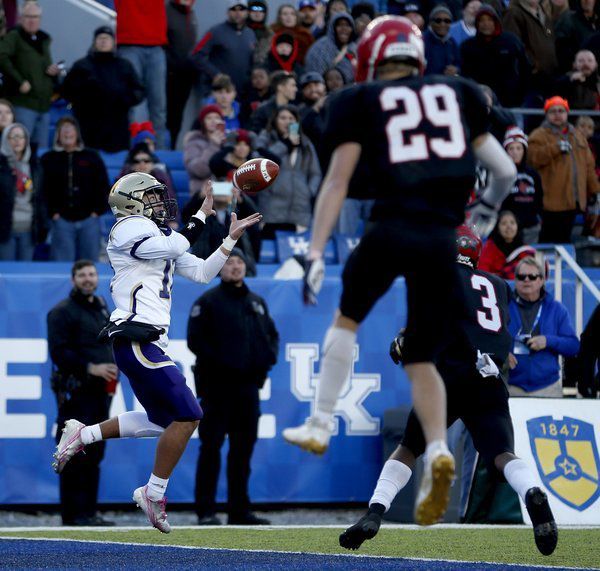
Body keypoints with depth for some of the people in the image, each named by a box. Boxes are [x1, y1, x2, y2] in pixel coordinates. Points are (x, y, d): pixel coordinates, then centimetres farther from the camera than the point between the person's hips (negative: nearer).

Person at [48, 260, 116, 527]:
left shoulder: (101, 307, 19)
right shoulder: (62, 312, -6)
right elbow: (59, 352, -14)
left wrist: (112, 369, 15)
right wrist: (91, 368, -19)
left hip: (100, 391, 8)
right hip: (75, 392, -8)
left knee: (95, 453, 9)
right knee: (76, 455, -10)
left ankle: (89, 512, 14)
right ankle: (74, 514, -9)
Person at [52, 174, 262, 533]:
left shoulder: (160, 236, 22)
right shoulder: (131, 228, -6)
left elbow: (202, 273, 22)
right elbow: (175, 248, -19)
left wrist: (232, 239, 16)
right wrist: (203, 214, -9)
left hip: (147, 342, 10)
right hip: (137, 339, -10)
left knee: (162, 420, 15)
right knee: (187, 416, -11)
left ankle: (81, 436, 20)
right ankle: (154, 494, -3)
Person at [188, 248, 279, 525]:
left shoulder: (257, 303, 17)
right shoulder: (207, 302, -2)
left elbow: (271, 334, 21)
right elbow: (196, 340, -9)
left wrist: (269, 356, 2)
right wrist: (219, 361, -18)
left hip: (248, 386, 6)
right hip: (217, 385, -6)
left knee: (243, 449, 8)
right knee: (211, 448, -5)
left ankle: (240, 510, 14)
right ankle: (206, 511, -3)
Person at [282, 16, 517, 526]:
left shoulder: (361, 102, 10)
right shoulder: (458, 93, 20)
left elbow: (338, 181, 1)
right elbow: (505, 172, 21)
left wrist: (315, 252, -1)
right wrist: (487, 208, 41)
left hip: (391, 230, -2)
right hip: (442, 240, 2)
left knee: (348, 317, 26)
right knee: (422, 360, 14)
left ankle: (321, 424, 25)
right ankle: (438, 451, -8)